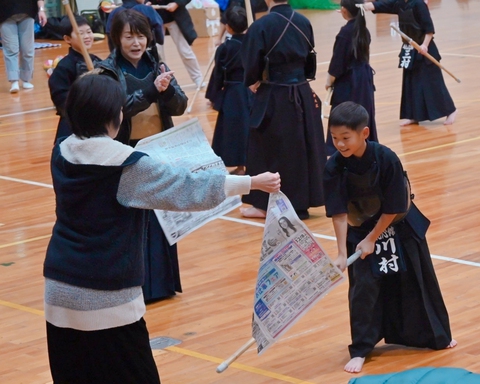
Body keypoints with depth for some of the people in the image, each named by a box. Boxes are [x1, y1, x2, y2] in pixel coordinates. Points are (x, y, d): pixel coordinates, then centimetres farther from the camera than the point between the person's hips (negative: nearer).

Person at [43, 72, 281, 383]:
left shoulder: (62, 153, 4)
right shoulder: (126, 165, -15)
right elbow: (189, 188, -11)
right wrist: (253, 183, -4)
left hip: (60, 287, 7)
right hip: (106, 294, -7)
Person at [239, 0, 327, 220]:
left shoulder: (262, 26, -16)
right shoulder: (303, 22, 1)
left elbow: (252, 63, -13)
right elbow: (309, 60, 9)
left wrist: (253, 82, 7)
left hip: (274, 98, -5)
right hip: (303, 95, 5)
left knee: (270, 150, 6)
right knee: (304, 148, 13)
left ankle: (265, 205, 12)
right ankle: (301, 203, 20)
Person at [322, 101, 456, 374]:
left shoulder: (386, 159, -29)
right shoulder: (335, 167, -23)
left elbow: (393, 208, -22)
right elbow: (339, 213, -21)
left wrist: (372, 239, -18)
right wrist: (342, 253, -26)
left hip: (399, 226, 0)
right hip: (360, 229, 1)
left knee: (416, 281, 14)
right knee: (363, 285, -5)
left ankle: (435, 336, 34)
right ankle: (361, 349, 7)